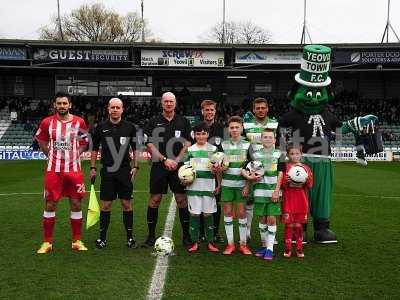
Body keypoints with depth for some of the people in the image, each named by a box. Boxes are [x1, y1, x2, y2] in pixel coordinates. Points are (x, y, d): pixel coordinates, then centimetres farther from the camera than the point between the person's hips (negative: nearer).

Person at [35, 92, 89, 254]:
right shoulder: (47, 122, 0)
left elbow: (84, 142, 13)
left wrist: (75, 154, 4)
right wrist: (50, 154, 9)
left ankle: (77, 241, 16)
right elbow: (41, 140, 16)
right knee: (50, 205, 3)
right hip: (53, 170, 0)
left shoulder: (79, 122, -1)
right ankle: (47, 242, 15)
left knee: (76, 204, 4)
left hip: (74, 169, 0)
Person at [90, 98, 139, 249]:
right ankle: (102, 237, 17)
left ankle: (130, 237, 16)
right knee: (106, 205, 4)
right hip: (107, 171, 0)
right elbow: (95, 149, 11)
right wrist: (92, 168, 6)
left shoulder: (130, 127, 3)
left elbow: (135, 149, 10)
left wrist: (135, 166, 2)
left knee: (127, 204, 4)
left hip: (125, 171, 0)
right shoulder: (101, 127, 4)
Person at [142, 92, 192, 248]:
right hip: (158, 166, 0)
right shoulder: (153, 122, 6)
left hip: (178, 166, 1)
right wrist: (165, 160, -9)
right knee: (154, 200, 1)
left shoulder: (183, 122, 9)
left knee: (182, 200, 0)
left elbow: (188, 144, 5)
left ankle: (186, 235, 11)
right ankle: (151, 236, 13)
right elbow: (150, 145, 0)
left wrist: (176, 160, -7)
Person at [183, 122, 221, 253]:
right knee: (194, 214, 3)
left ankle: (210, 242, 15)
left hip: (209, 186, 0)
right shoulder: (190, 150, 6)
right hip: (193, 187, 1)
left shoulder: (213, 149, 5)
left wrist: (219, 185, 4)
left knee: (208, 214, 4)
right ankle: (195, 242, 13)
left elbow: (218, 169, 8)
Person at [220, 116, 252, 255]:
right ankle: (230, 244, 14)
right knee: (227, 212, 4)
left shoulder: (247, 145, 2)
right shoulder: (223, 145, 6)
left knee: (242, 212, 2)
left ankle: (243, 244, 13)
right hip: (227, 183, 2)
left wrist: (248, 185, -4)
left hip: (241, 183, -1)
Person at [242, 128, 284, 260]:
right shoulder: (255, 155, 6)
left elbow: (280, 174, -1)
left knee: (271, 219, -2)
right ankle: (264, 245, 23)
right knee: (262, 218, 9)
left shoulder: (278, 154, 3)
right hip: (260, 191, 2)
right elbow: (244, 170, 8)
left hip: (273, 191, -2)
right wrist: (249, 176, -13)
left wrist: (277, 191, -8)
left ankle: (270, 248, 5)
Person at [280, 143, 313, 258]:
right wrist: (286, 181, -19)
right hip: (288, 200, -1)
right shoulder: (285, 167, 1)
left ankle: (299, 249, 18)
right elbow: (281, 185, 1)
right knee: (289, 225, 1)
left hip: (301, 200, 1)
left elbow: (310, 186, 6)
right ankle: (287, 249, 12)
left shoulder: (305, 168, 6)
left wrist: (307, 179, -13)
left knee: (298, 225, 7)